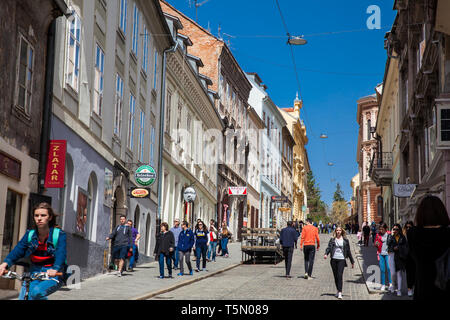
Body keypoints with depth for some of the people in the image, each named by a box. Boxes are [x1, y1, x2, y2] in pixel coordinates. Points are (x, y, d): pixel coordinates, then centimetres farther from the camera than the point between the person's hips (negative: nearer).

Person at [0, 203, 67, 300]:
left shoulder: (59, 235, -7)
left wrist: (55, 269, -42)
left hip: (53, 276, -4)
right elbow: (18, 250, -6)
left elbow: (61, 254, -22)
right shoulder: (30, 234, 6)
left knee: (36, 292, -31)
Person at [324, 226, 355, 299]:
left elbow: (348, 251, 12)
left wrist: (352, 262, 14)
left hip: (341, 259, -2)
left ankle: (340, 293, -18)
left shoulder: (345, 240, 7)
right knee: (335, 276, 8)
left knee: (340, 276, -14)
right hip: (334, 259, 2)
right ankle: (338, 290, 24)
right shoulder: (332, 240, 9)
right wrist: (326, 254, -22)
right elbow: (329, 247, -1)